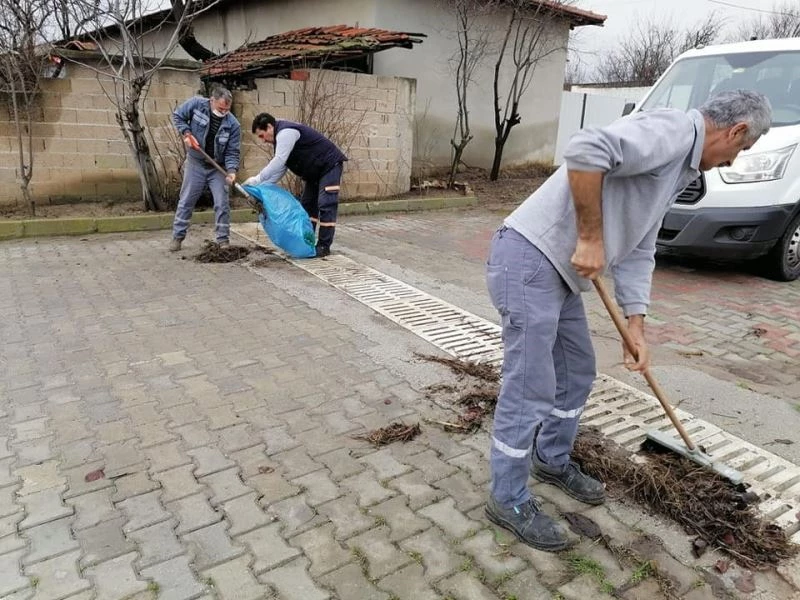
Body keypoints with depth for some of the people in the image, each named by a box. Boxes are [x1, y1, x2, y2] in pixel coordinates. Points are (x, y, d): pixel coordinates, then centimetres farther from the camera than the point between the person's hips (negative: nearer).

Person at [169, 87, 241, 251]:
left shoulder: (233, 125, -17)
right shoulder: (196, 104, -15)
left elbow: (232, 152, -15)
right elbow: (177, 116, 1)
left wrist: (231, 170, -31)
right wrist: (186, 133, -15)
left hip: (218, 168, 0)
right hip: (195, 164, 0)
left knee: (222, 204, -4)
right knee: (186, 201, 6)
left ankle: (223, 239, 7)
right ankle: (177, 236, 18)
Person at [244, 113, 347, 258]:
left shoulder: (286, 132, -23)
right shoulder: (281, 136, 10)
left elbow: (278, 162, -31)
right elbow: (280, 168, 7)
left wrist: (257, 180, -27)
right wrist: (263, 186, -5)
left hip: (329, 165, -11)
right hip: (314, 171, 11)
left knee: (325, 205, -13)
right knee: (307, 204, 10)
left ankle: (324, 246, -11)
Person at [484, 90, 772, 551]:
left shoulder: (678, 169, 20)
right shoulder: (673, 129, -11)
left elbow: (638, 252, 19)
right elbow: (586, 150, -29)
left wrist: (636, 326, 13)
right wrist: (591, 237, -21)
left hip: (560, 269, 10)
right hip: (529, 258, -10)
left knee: (577, 372, 21)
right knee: (530, 389, -3)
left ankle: (553, 460, 41)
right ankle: (508, 501, 14)